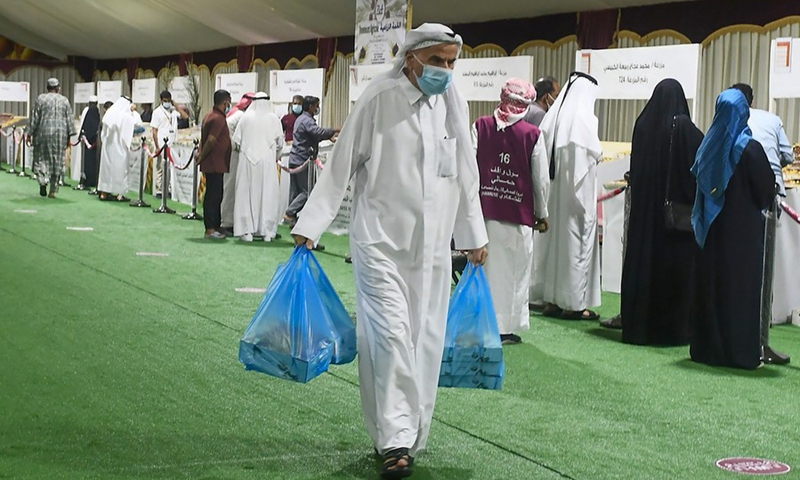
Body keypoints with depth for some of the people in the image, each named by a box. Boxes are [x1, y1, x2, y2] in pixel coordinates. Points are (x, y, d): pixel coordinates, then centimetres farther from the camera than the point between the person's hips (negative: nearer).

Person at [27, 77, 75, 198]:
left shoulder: (41, 98, -1)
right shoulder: (64, 100, 5)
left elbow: (34, 118, -1)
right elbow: (69, 119, 3)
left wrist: (30, 134, 4)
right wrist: (69, 136, 7)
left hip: (44, 132, -2)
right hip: (61, 133, 2)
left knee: (42, 158, 8)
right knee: (57, 161, 6)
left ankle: (43, 180, -19)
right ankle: (53, 190, 7)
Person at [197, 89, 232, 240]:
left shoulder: (210, 116, 16)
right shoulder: (219, 118, -16)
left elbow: (204, 139, 16)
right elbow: (211, 141, -22)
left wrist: (201, 156, 14)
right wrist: (201, 158, -12)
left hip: (212, 165, 10)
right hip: (215, 164, -10)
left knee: (215, 196, 15)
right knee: (213, 196, -6)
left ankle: (216, 226, 21)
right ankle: (210, 229, -3)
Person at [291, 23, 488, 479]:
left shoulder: (455, 105, 5)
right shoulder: (380, 100, -9)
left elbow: (465, 176, 15)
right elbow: (341, 166, -5)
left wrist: (475, 235, 20)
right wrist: (310, 224, -5)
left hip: (433, 248, 5)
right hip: (382, 243, -4)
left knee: (425, 343, 7)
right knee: (391, 338, -12)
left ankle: (412, 438, 20)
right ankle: (397, 441, -6)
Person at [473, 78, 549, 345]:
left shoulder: (481, 127, -2)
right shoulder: (532, 135, -6)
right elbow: (541, 179, -1)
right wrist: (542, 214, 12)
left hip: (485, 210, 2)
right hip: (518, 214, -2)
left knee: (486, 266, 12)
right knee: (514, 270, 8)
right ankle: (506, 327, 11)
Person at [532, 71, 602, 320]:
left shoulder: (552, 116, 4)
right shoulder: (584, 118, -14)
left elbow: (543, 151, 7)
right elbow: (595, 153, -11)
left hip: (554, 189, 6)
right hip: (578, 189, -6)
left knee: (554, 238, 12)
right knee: (576, 239, 0)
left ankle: (552, 299, 17)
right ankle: (574, 303, 3)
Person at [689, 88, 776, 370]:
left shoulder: (709, 146, 2)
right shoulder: (749, 148, -14)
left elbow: (698, 179, 10)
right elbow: (767, 188, -8)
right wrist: (759, 205, 10)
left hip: (712, 228, 5)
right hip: (743, 229, -5)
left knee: (710, 285, 10)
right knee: (741, 286, 0)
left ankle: (707, 347, 15)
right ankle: (740, 352, 2)